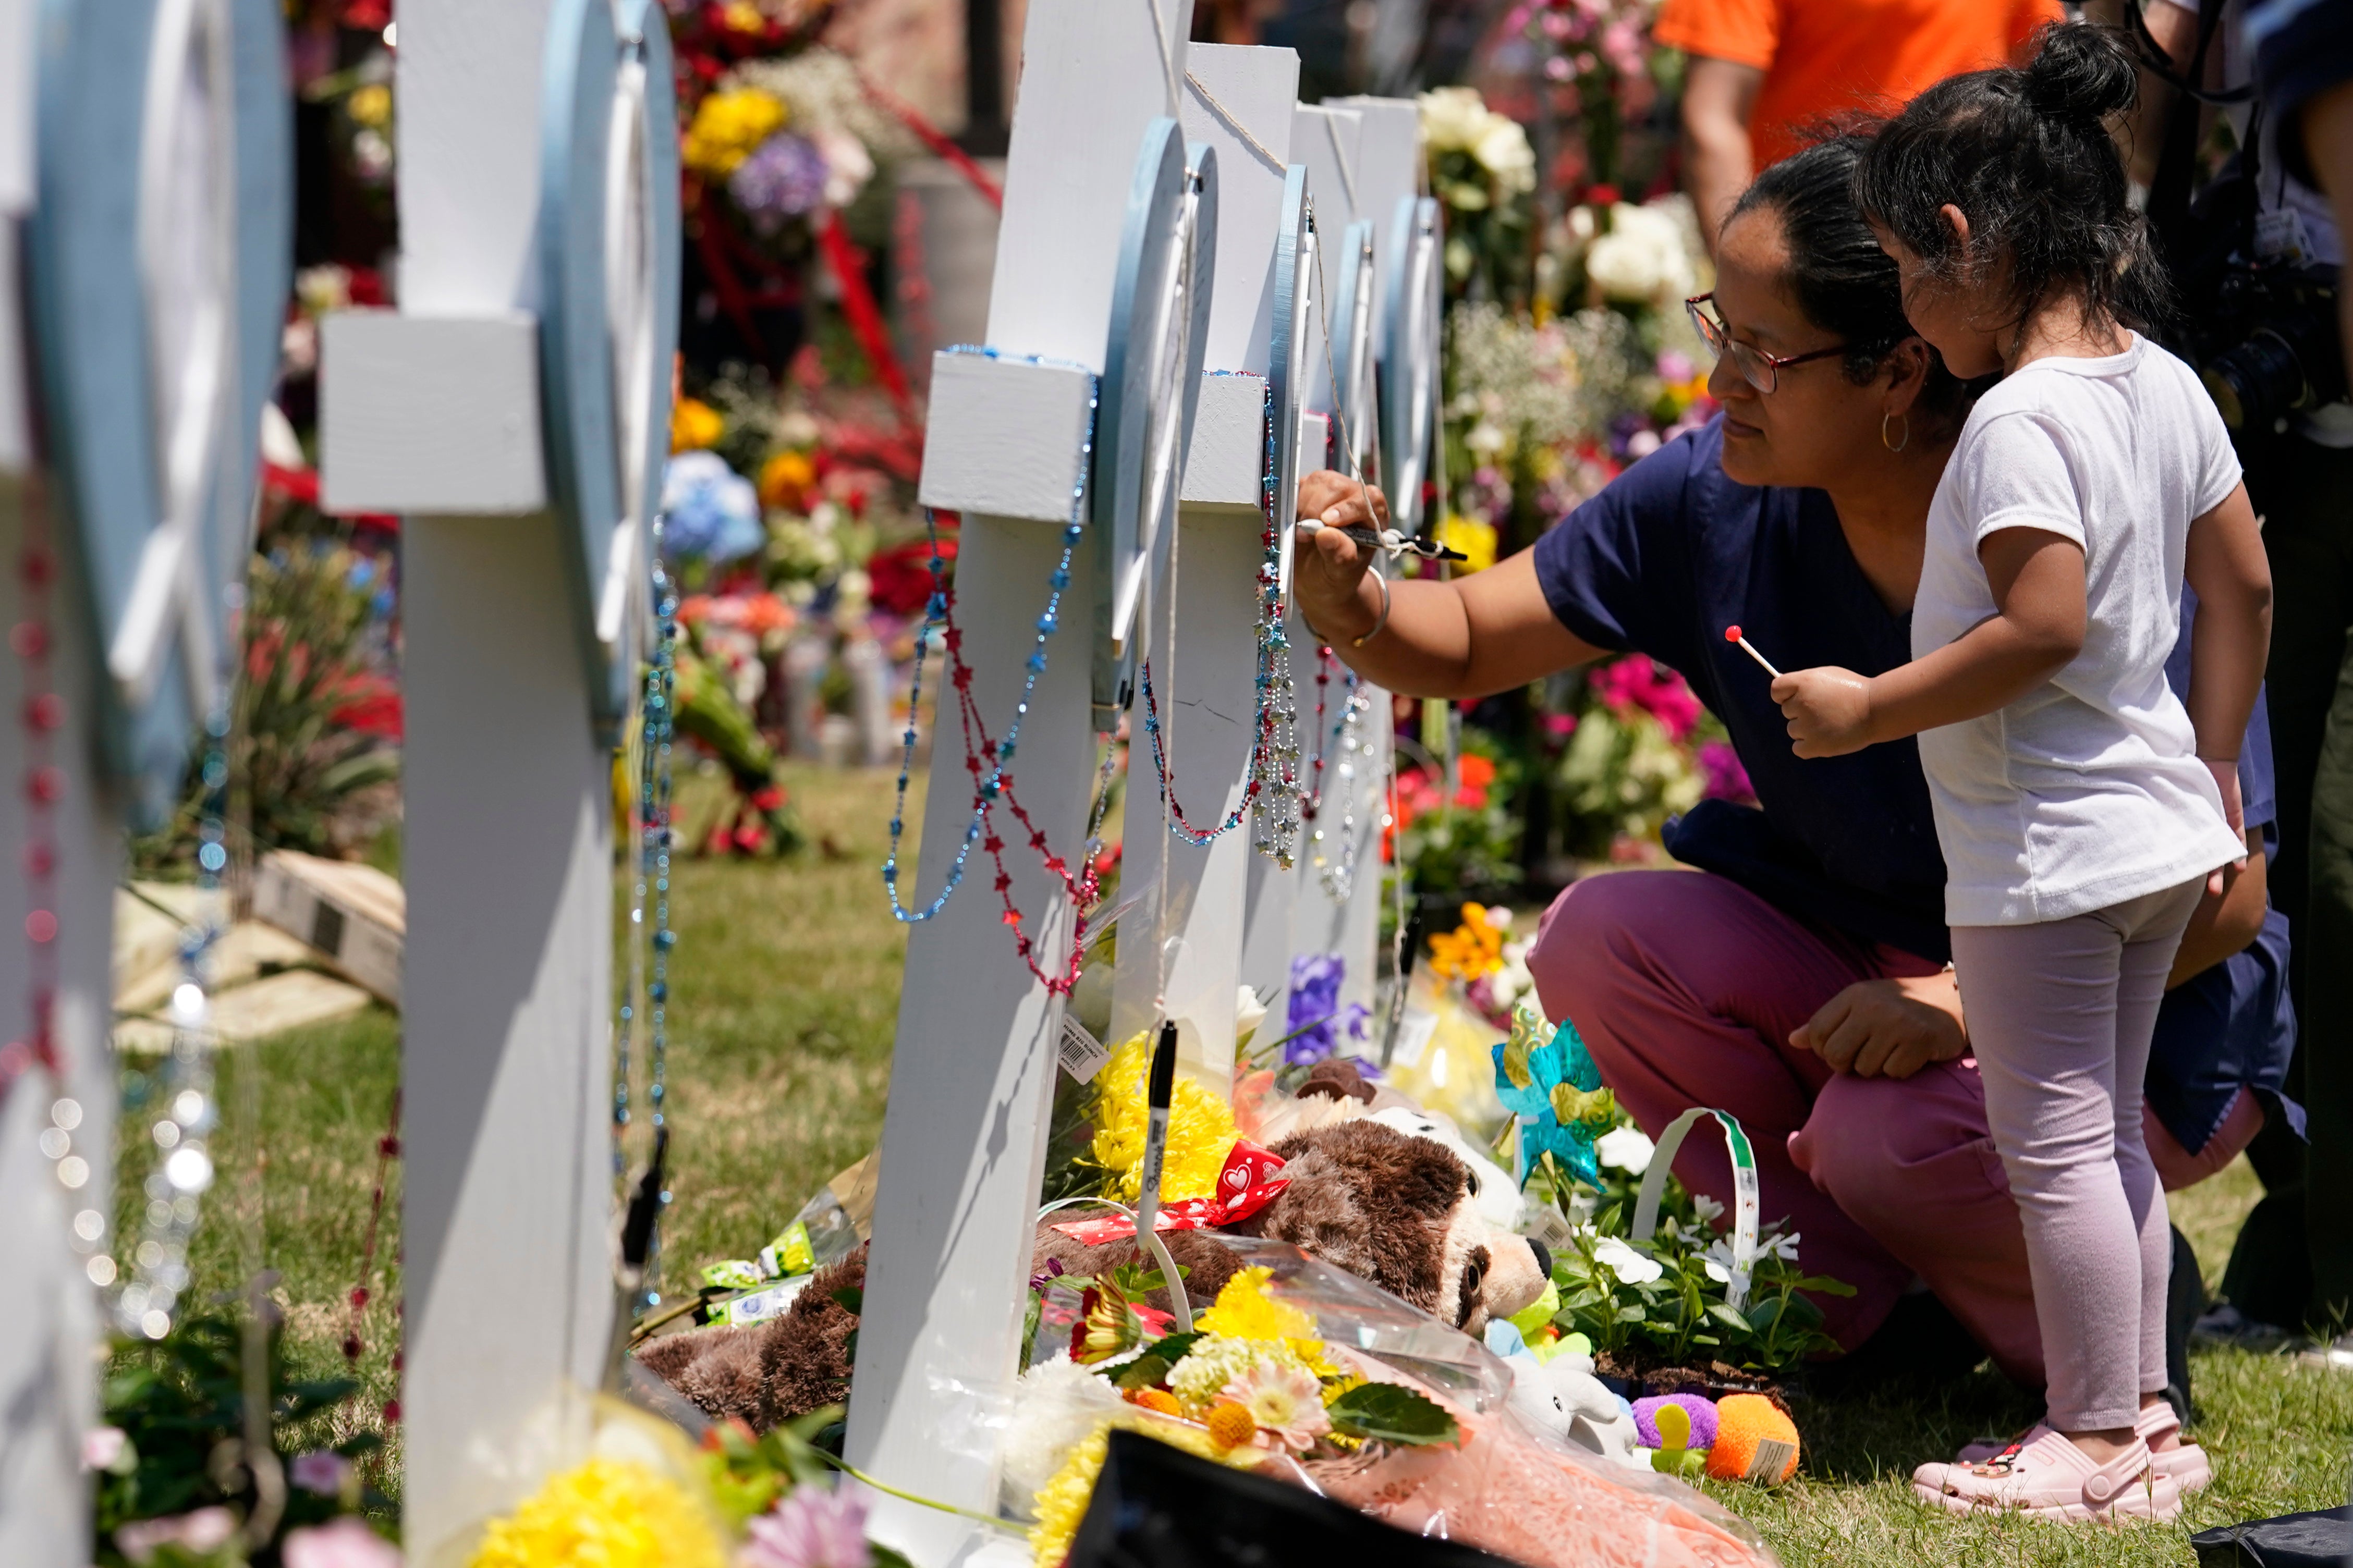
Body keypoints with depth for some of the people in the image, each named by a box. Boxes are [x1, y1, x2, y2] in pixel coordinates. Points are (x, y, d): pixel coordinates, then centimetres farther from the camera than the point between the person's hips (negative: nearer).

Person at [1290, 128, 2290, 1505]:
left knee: (1892, 1136, -33)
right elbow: (1466, 645, -1)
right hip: (1855, 965, 6)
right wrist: (1352, 605, -24)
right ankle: (1876, 1302, -4)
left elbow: (2222, 898, -24)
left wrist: (1976, 1003, -34)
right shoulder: (1718, 497, -11)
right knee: (1602, 942, -16)